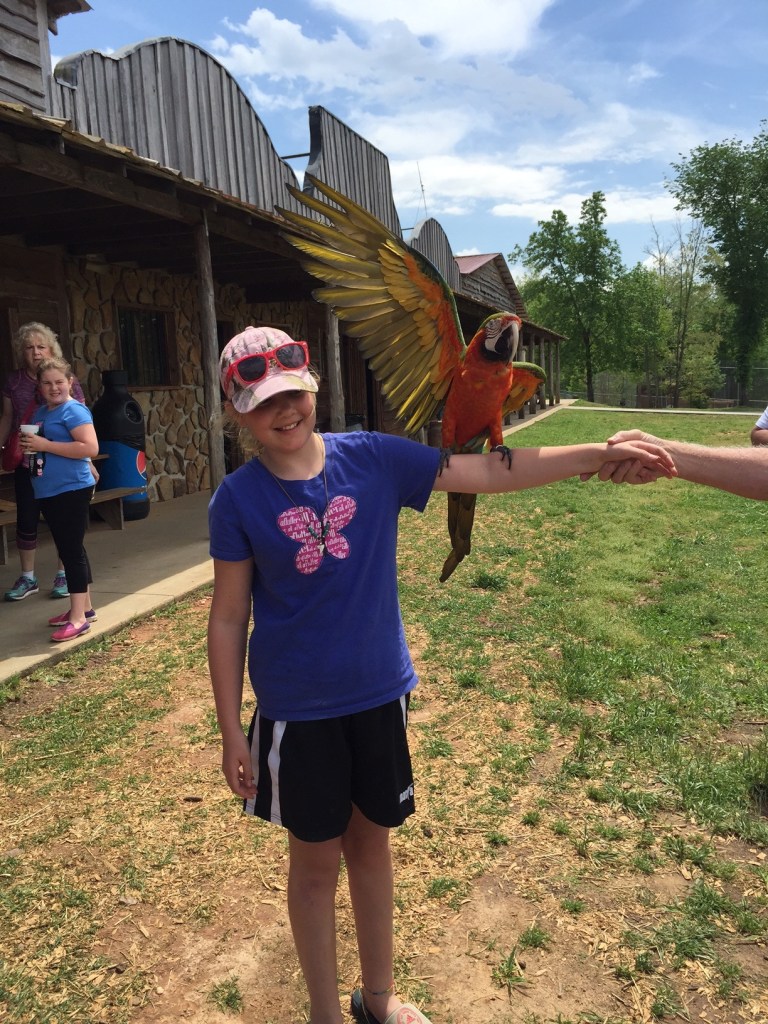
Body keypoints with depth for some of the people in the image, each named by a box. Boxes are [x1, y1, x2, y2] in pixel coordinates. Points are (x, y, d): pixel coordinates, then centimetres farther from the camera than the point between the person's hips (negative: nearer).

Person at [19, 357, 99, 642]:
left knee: (72, 551, -7)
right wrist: (29, 449, 6)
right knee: (70, 550, 15)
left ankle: (79, 618, -2)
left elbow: (90, 448, -23)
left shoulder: (74, 411, -12)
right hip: (48, 492, 9)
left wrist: (45, 445, -21)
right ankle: (84, 608, 26)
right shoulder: (41, 412, 15)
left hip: (71, 491, -9)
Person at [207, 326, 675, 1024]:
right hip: (297, 711, -2)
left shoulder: (373, 458, -8)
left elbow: (486, 474, -8)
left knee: (371, 843, 20)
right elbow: (228, 619, -6)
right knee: (316, 861, 15)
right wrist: (232, 732, -3)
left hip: (379, 694, 2)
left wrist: (599, 454, -16)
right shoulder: (238, 501, -11)